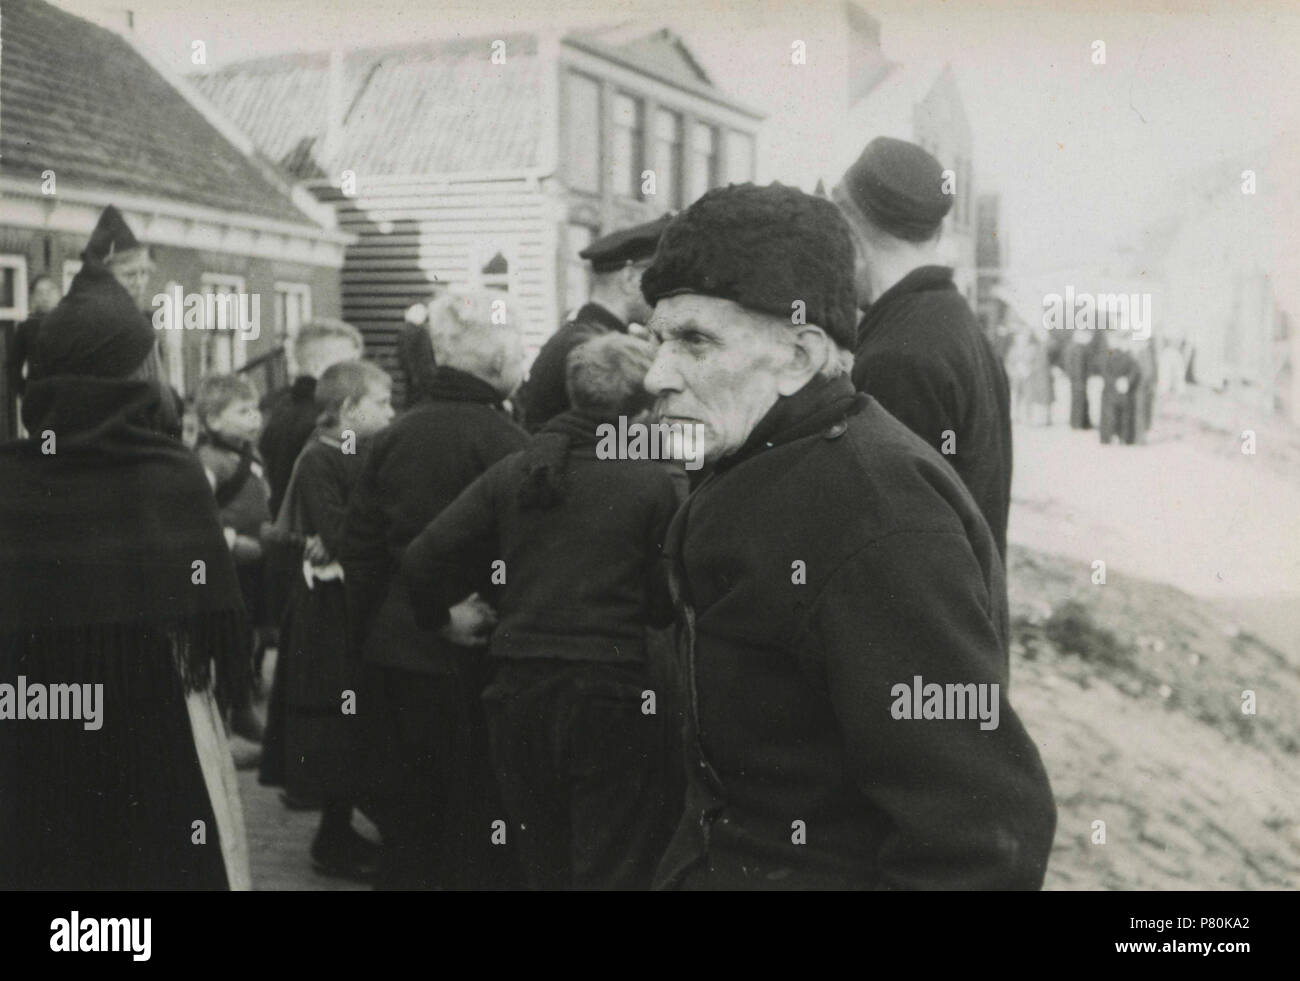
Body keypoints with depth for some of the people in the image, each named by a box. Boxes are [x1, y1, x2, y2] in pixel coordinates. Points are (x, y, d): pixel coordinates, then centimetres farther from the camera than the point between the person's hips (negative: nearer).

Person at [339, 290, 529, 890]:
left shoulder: (394, 435, 5)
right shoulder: (501, 441, -13)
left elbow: (359, 547, 9)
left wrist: (366, 638, 16)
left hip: (391, 654, 6)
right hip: (468, 660, -6)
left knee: (405, 824, 16)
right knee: (477, 838, 5)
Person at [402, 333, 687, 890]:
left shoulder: (512, 472, 2)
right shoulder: (661, 482, -9)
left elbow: (422, 560, 1)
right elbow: (669, 603, -11)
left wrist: (441, 616, 20)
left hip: (520, 692, 5)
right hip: (613, 697, -4)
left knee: (544, 868, 19)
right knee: (612, 871, 4)